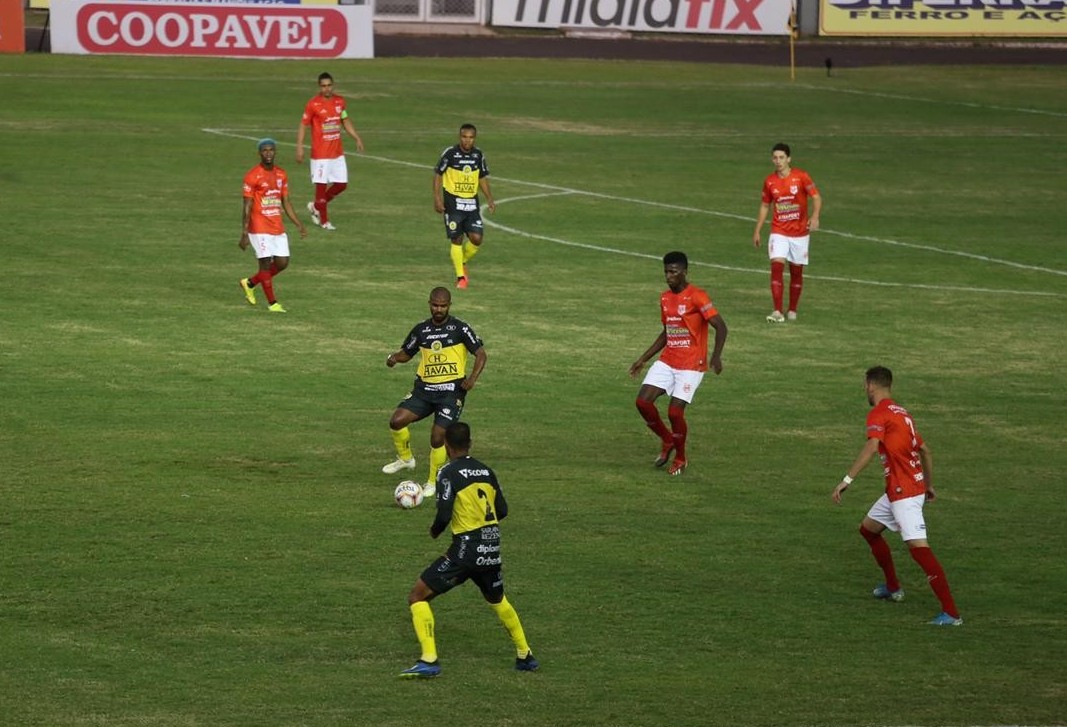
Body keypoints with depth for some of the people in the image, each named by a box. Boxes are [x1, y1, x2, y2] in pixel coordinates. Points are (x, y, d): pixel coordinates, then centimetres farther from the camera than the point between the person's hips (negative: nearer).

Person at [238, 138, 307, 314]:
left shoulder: (281, 175, 9)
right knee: (265, 263, -5)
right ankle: (272, 303, 6)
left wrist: (299, 224, 8)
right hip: (259, 228, -7)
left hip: (278, 227, 7)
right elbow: (247, 207, -11)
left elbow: (286, 203, 16)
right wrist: (244, 234, -15)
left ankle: (250, 283, 25)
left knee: (282, 263, 5)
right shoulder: (253, 176, -10)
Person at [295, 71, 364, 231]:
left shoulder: (340, 101, 6)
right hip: (320, 154, -6)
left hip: (338, 152, 6)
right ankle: (324, 220, 10)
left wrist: (357, 138, 12)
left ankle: (316, 206, 26)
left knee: (341, 184, 7)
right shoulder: (313, 104, -10)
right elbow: (303, 126, -7)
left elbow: (346, 121, 19)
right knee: (321, 185, -2)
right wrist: (300, 148, -13)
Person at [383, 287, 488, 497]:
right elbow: (406, 353, 19)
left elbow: (480, 354, -3)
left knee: (438, 437, -12)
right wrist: (394, 357, -4)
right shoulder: (421, 330, 8)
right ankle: (405, 459, 13)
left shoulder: (460, 329, -4)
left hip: (451, 390, -4)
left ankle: (433, 482, 9)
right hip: (424, 387, 4)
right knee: (397, 421, -14)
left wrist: (473, 377, -18)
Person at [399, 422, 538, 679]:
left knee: (417, 596, 0)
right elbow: (502, 510, 13)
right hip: (492, 549, 6)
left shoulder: (448, 473, -10)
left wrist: (435, 530, 3)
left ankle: (429, 660, -13)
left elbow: (444, 515, -17)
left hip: (466, 550, -6)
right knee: (497, 600, 32)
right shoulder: (486, 471, 9)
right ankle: (525, 656, 37)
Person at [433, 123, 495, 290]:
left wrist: (489, 199, 6)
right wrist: (437, 198, -10)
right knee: (457, 239, -3)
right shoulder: (450, 153, -10)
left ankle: (462, 261, 22)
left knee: (476, 238, -7)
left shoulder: (478, 155, 3)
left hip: (471, 203, 3)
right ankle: (460, 276, 8)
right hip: (453, 202, -3)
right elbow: (438, 174, -3)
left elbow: (482, 178, 15)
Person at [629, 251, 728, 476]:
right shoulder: (665, 298, 11)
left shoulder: (697, 297, -13)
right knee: (643, 401, -7)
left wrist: (716, 356, -33)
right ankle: (667, 441, 17)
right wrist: (643, 359, 21)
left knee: (675, 411, -13)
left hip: (691, 365, -7)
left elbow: (720, 327, -19)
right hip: (667, 362, 7)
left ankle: (680, 458, 12)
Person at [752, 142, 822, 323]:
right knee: (777, 266, -16)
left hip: (800, 232, -1)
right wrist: (757, 231, 12)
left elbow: (816, 197, -11)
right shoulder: (770, 181, 3)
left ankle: (792, 311, 21)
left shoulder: (801, 177, -7)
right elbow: (765, 206, 14)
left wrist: (815, 216, -30)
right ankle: (777, 312, -20)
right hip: (779, 232, 1)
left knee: (796, 271, 6)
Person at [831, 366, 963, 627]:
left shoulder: (878, 414, -11)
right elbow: (924, 450, 23)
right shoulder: (902, 413, 16)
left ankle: (951, 613, -21)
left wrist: (846, 480, -32)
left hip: (904, 492, -10)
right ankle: (893, 587, 37)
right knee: (868, 528, 26)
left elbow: (871, 448, -28)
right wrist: (929, 484, 34)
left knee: (918, 547, -16)